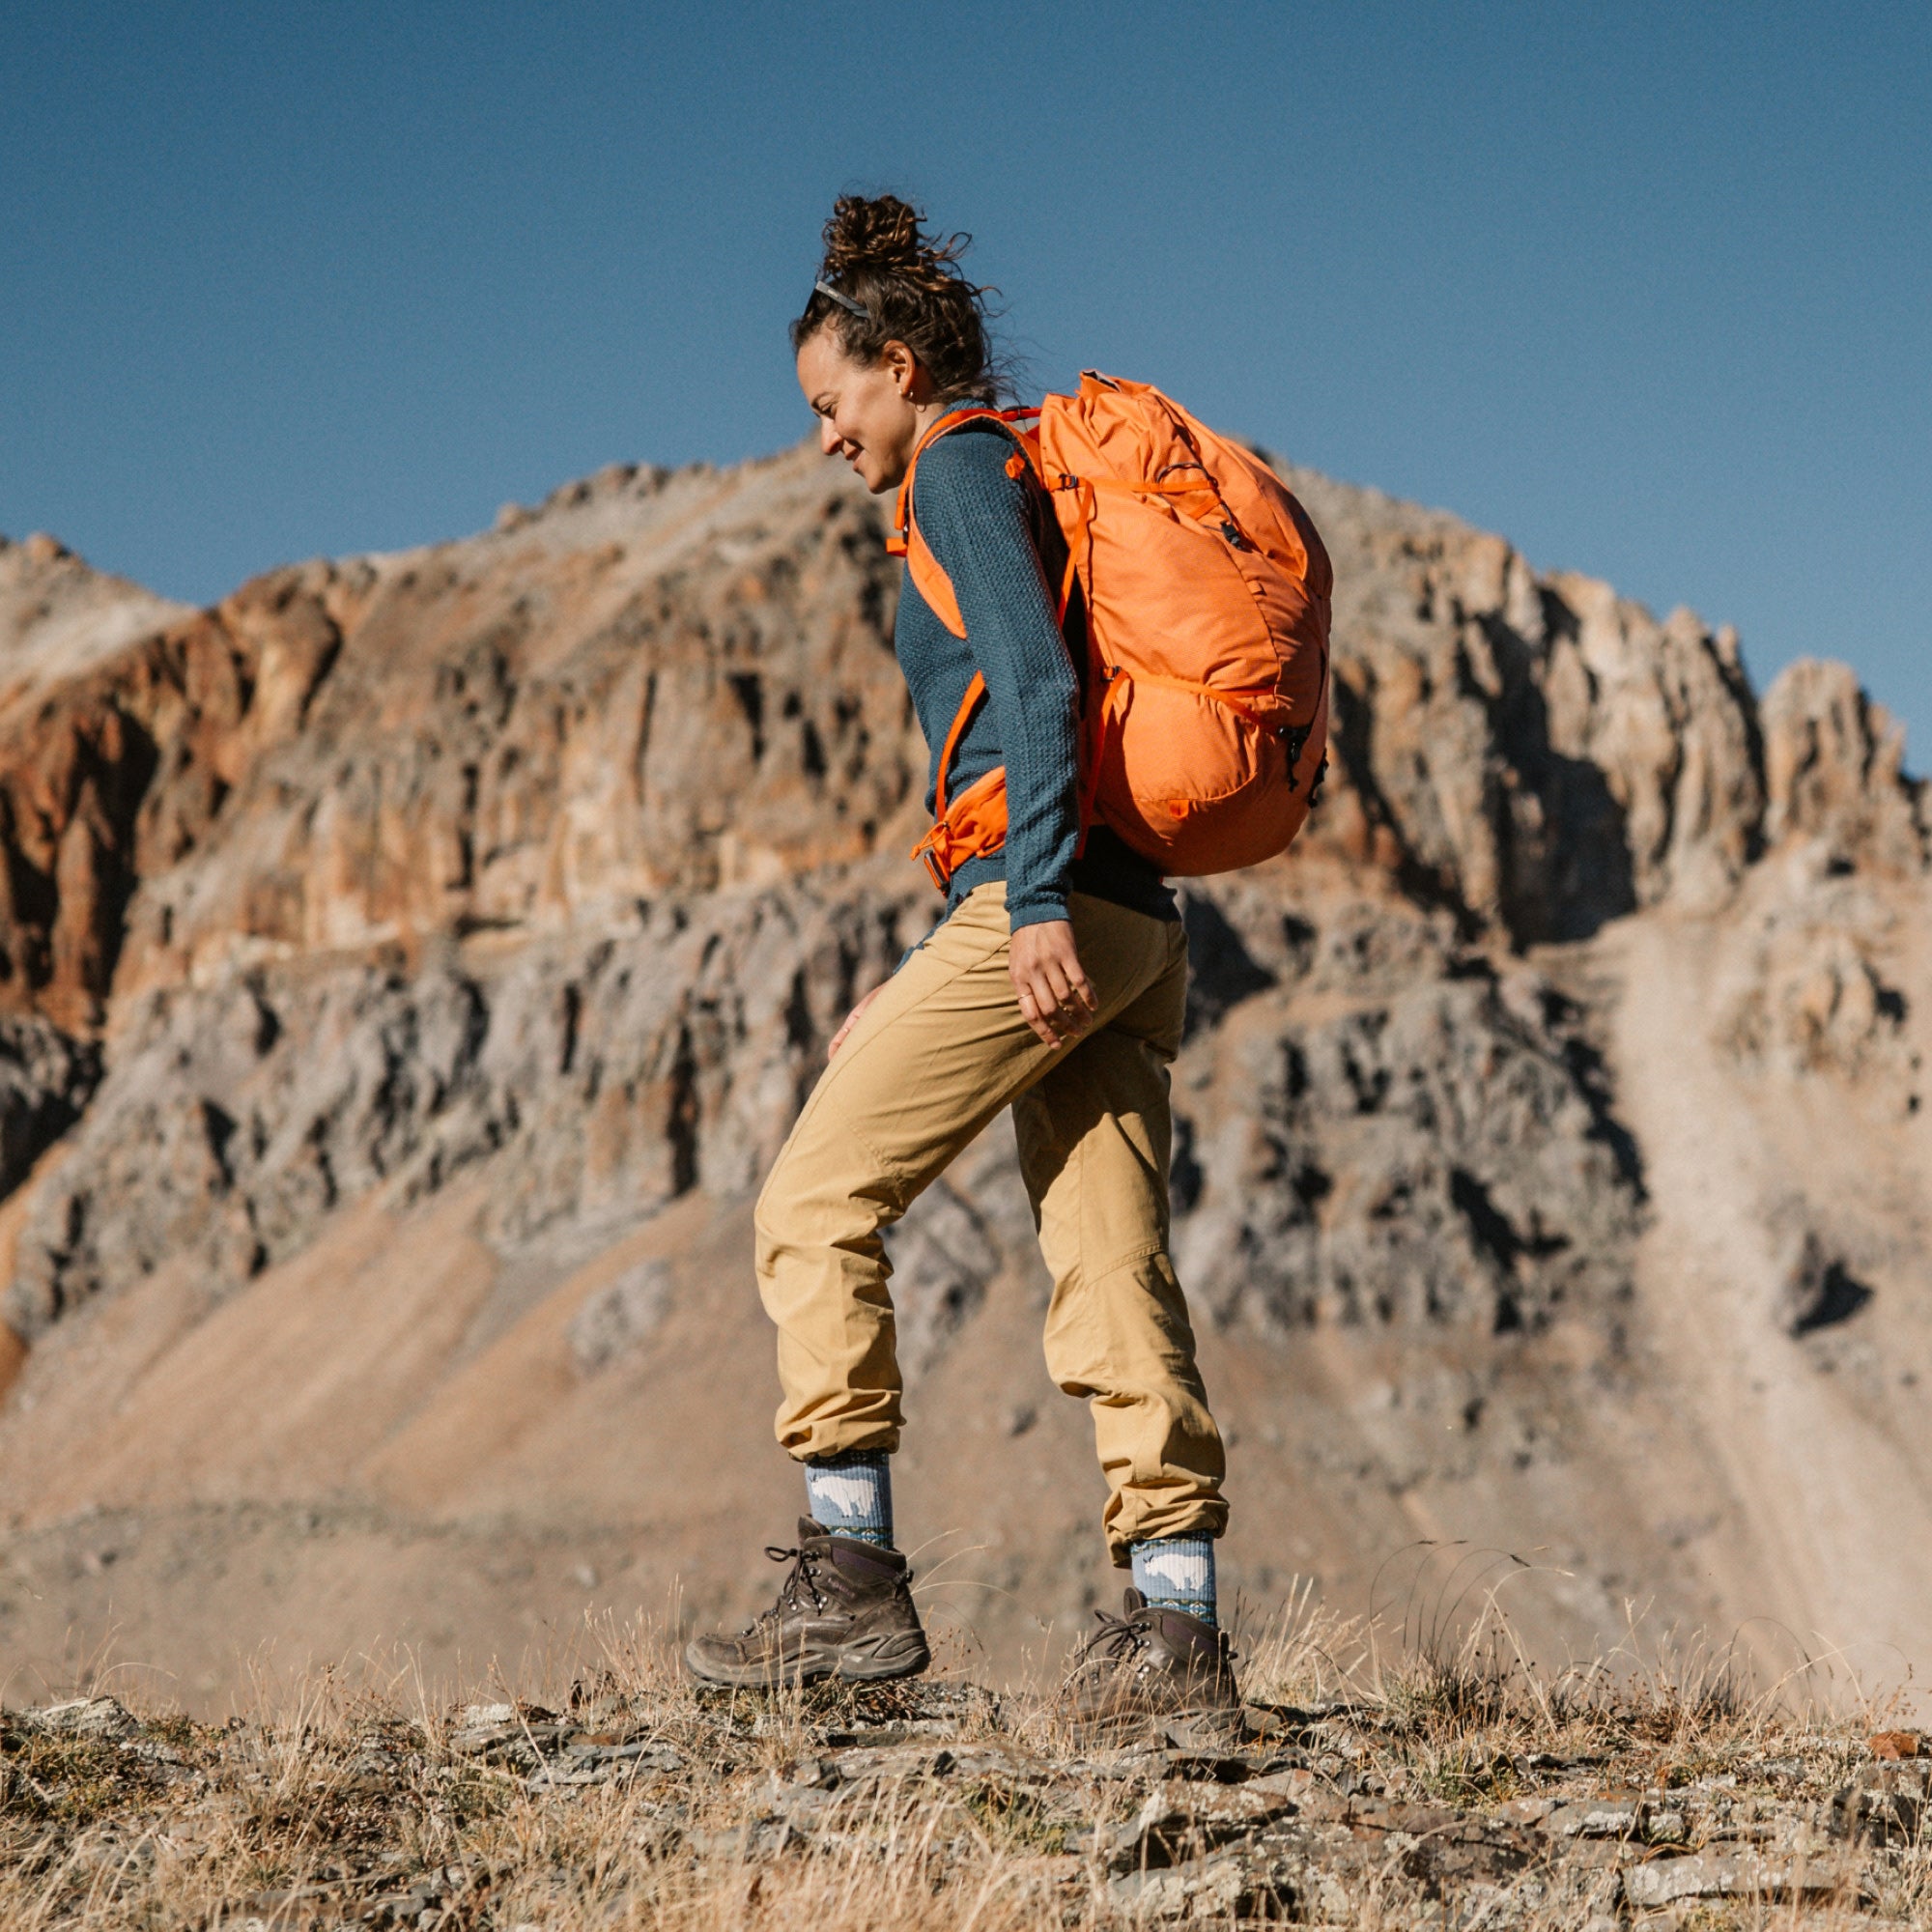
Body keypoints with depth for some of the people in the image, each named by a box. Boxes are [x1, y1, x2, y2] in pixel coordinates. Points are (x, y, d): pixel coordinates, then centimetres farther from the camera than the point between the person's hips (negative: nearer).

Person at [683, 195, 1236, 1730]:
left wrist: (1035, 901, -24)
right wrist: (924, 988, 28)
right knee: (1114, 1275, 3)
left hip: (1057, 912, -9)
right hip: (1133, 930, 9)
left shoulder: (964, 468, -1)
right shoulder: (1041, 481, 26)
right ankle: (1177, 1630, -1)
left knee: (818, 1203, -3)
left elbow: (1033, 685, -15)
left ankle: (853, 1579, -4)